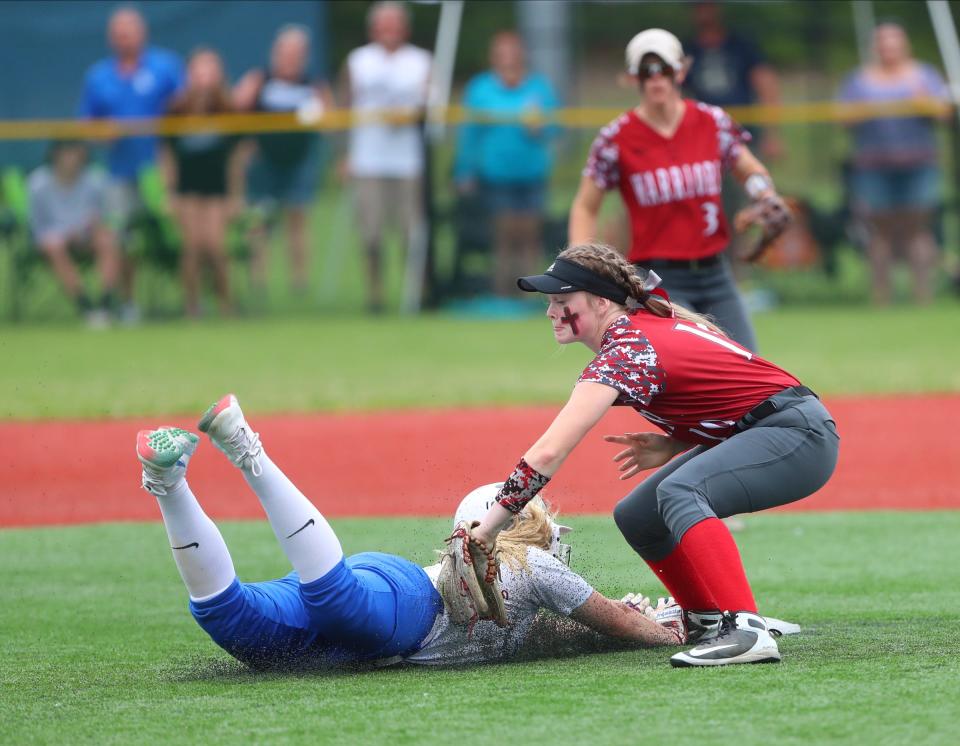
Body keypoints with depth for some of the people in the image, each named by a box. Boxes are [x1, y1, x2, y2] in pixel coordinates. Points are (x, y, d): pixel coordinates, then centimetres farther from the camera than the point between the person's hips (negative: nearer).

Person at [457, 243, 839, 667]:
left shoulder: (624, 351, -20)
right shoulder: (644, 323, 8)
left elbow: (548, 453, -28)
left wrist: (488, 527, -26)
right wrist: (671, 448, -1)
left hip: (799, 435, -10)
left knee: (678, 491, -33)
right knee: (637, 518, 9)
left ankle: (746, 631, -39)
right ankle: (710, 626, 19)